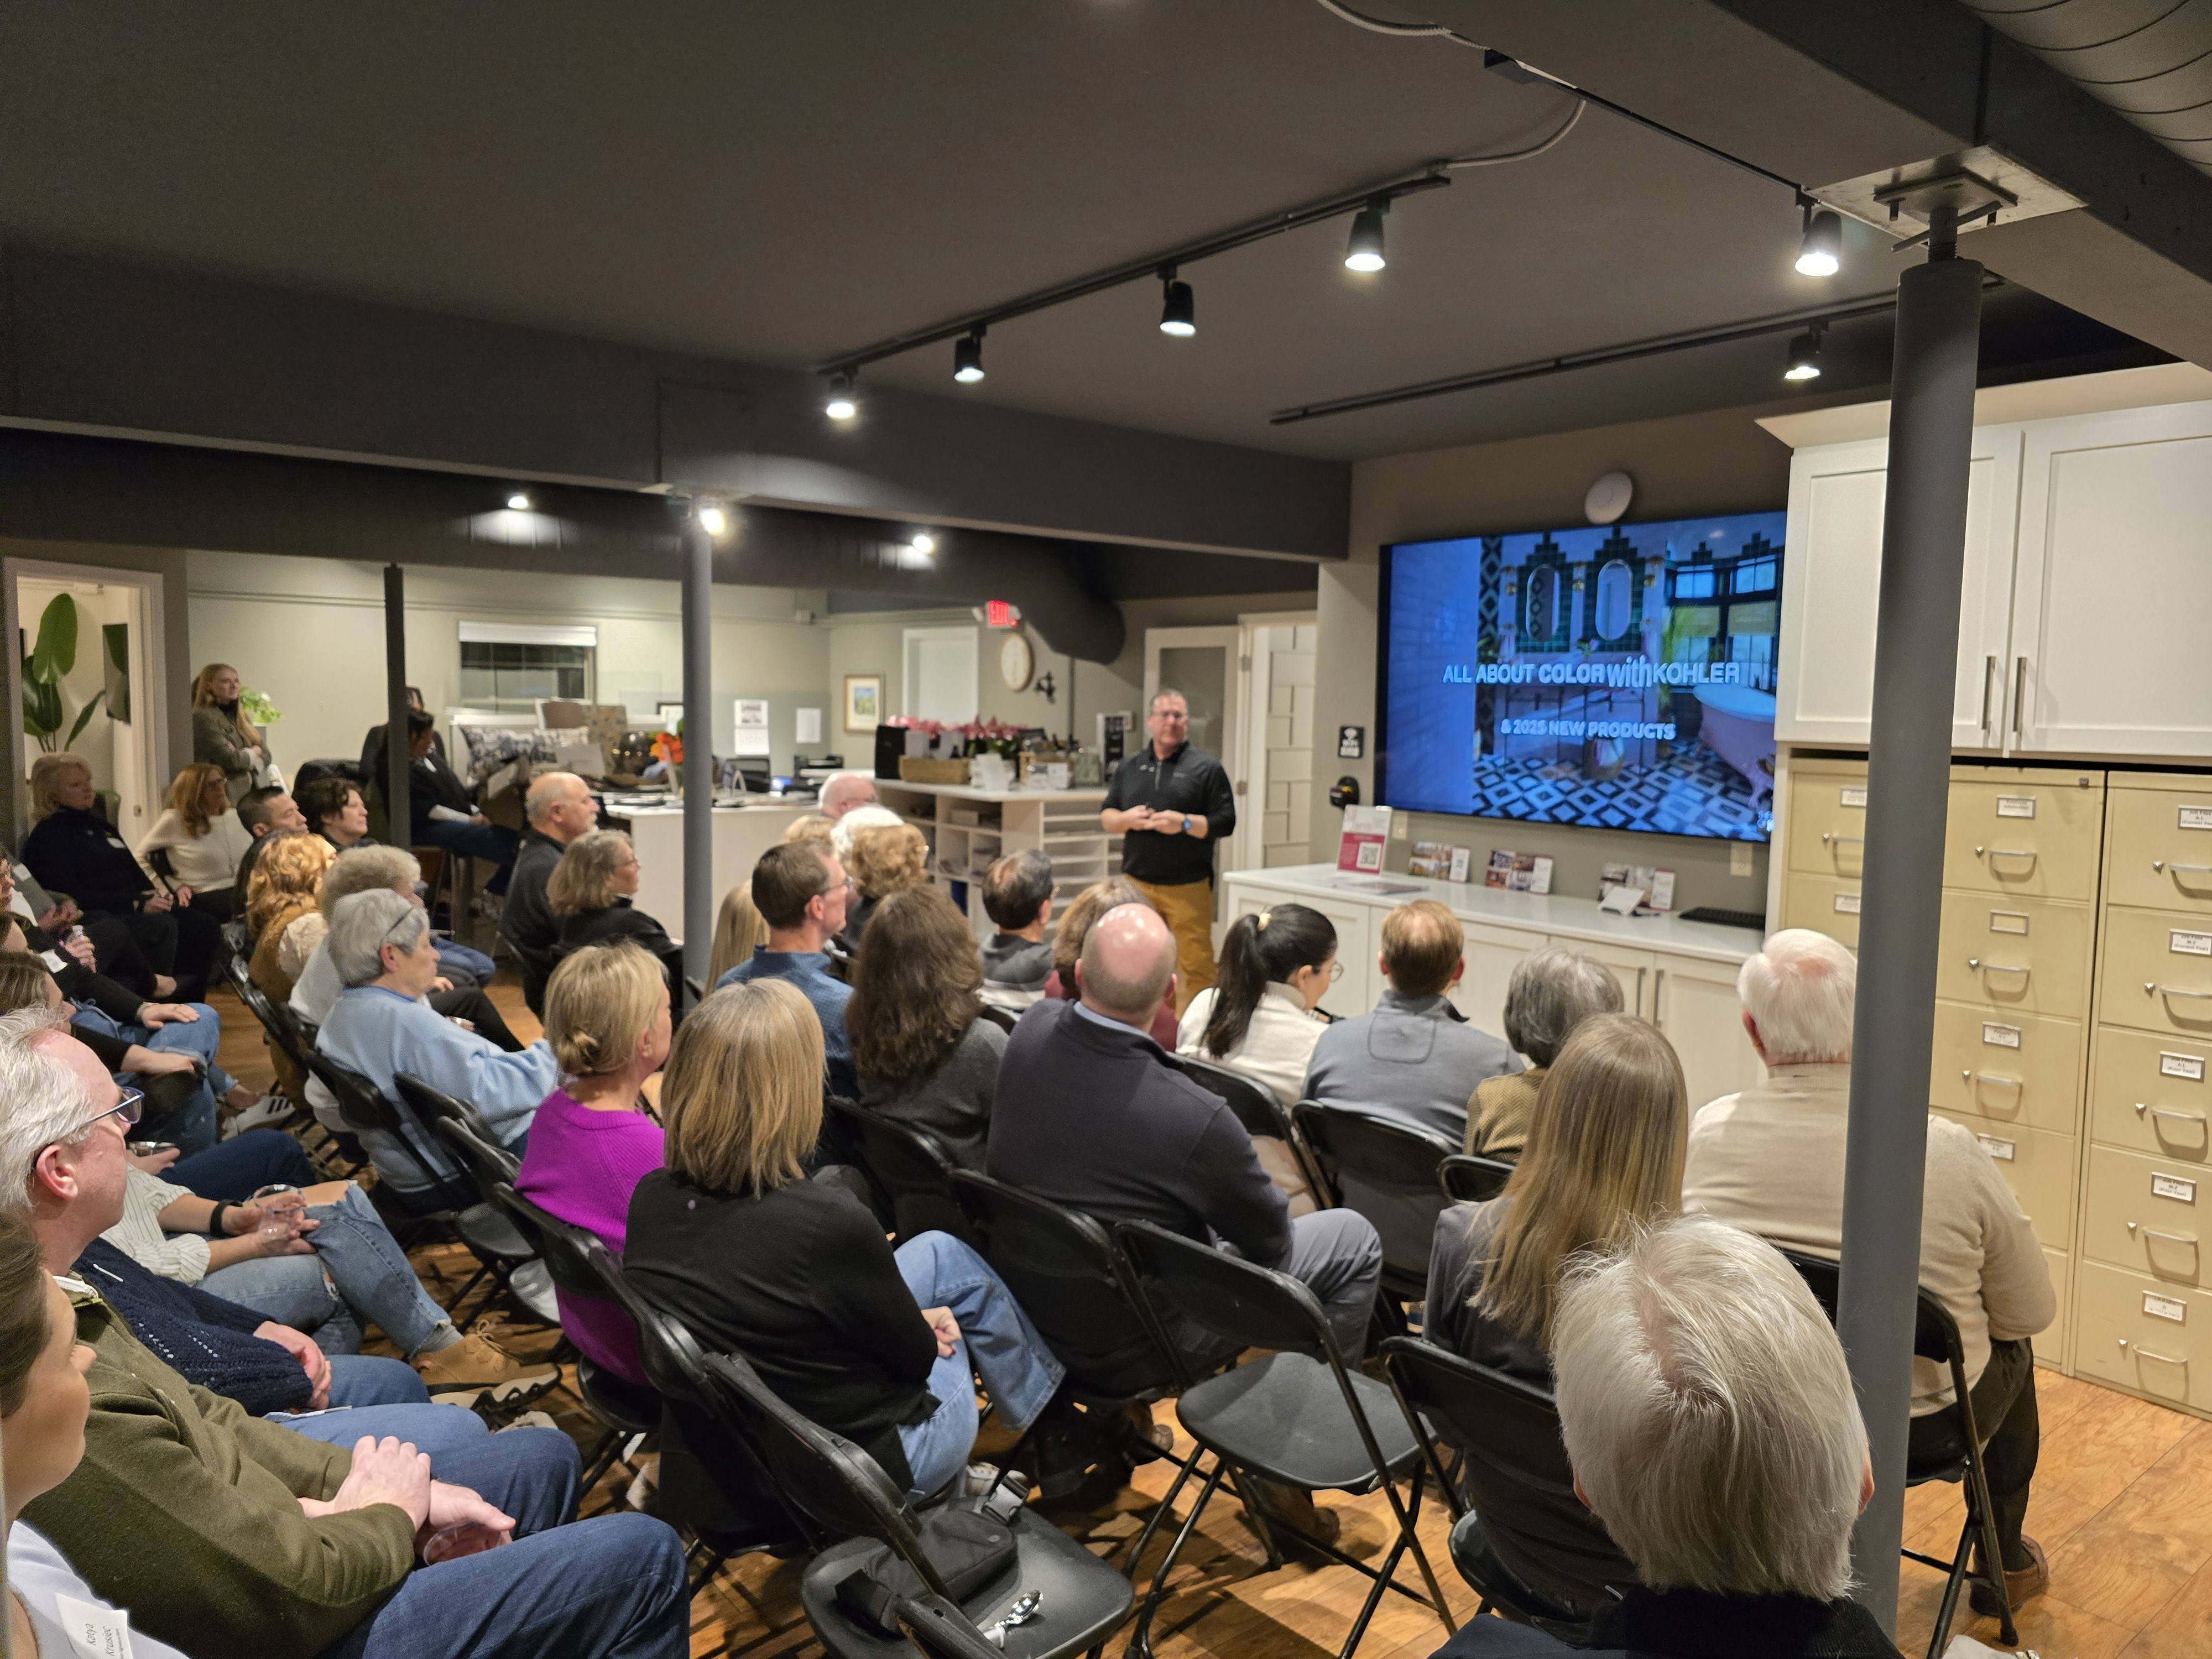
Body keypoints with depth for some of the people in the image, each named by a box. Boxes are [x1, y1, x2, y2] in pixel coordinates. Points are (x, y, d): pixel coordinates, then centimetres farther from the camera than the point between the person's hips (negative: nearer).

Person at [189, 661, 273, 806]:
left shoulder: (240, 716, 17)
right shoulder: (202, 717, -6)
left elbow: (267, 757, 13)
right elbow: (230, 759, -15)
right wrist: (254, 752, 3)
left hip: (251, 793, 7)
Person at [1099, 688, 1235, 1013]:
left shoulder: (1206, 767, 2)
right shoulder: (1129, 767, 14)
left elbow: (1225, 823, -2)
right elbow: (1106, 816, 16)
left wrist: (1185, 823, -16)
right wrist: (1126, 819, -6)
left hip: (1188, 886, -4)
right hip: (1137, 883, 4)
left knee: (1195, 965, -6)